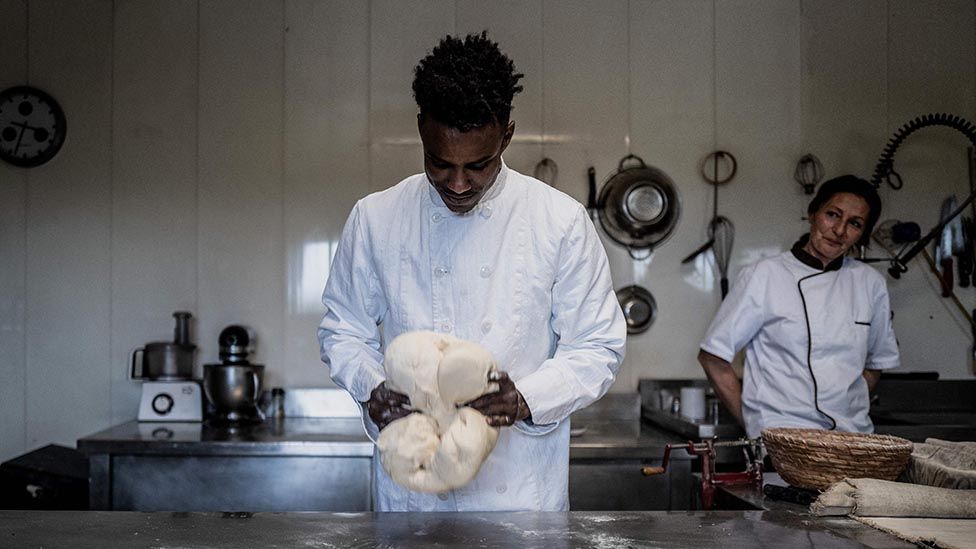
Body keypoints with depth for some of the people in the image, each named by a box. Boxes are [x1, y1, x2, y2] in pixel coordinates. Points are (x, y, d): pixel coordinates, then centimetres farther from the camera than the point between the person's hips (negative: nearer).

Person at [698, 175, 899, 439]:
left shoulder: (870, 284, 11)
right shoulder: (765, 276, -1)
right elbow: (712, 357, 2)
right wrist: (750, 422, -1)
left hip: (853, 432, 5)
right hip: (781, 436, -4)